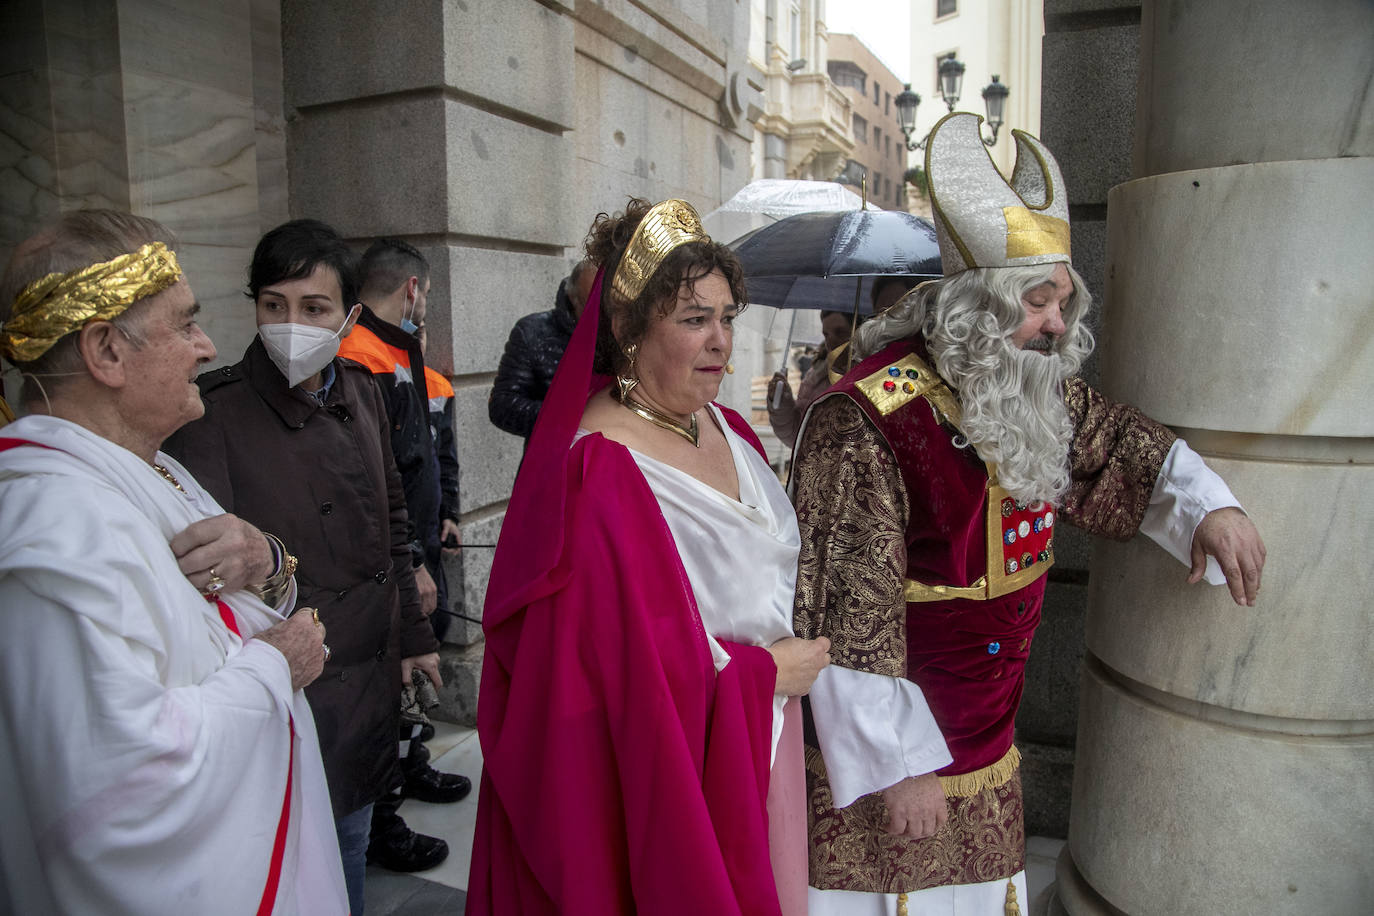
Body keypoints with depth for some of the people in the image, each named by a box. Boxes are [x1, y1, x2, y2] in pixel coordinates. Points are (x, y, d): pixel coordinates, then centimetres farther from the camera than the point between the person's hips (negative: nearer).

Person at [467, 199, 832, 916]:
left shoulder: (725, 428, 1)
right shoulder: (596, 473, -25)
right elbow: (613, 671, -27)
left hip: (757, 751, 8)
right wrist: (760, 673, -17)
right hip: (658, 772, -7)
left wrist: (796, 658, 1)